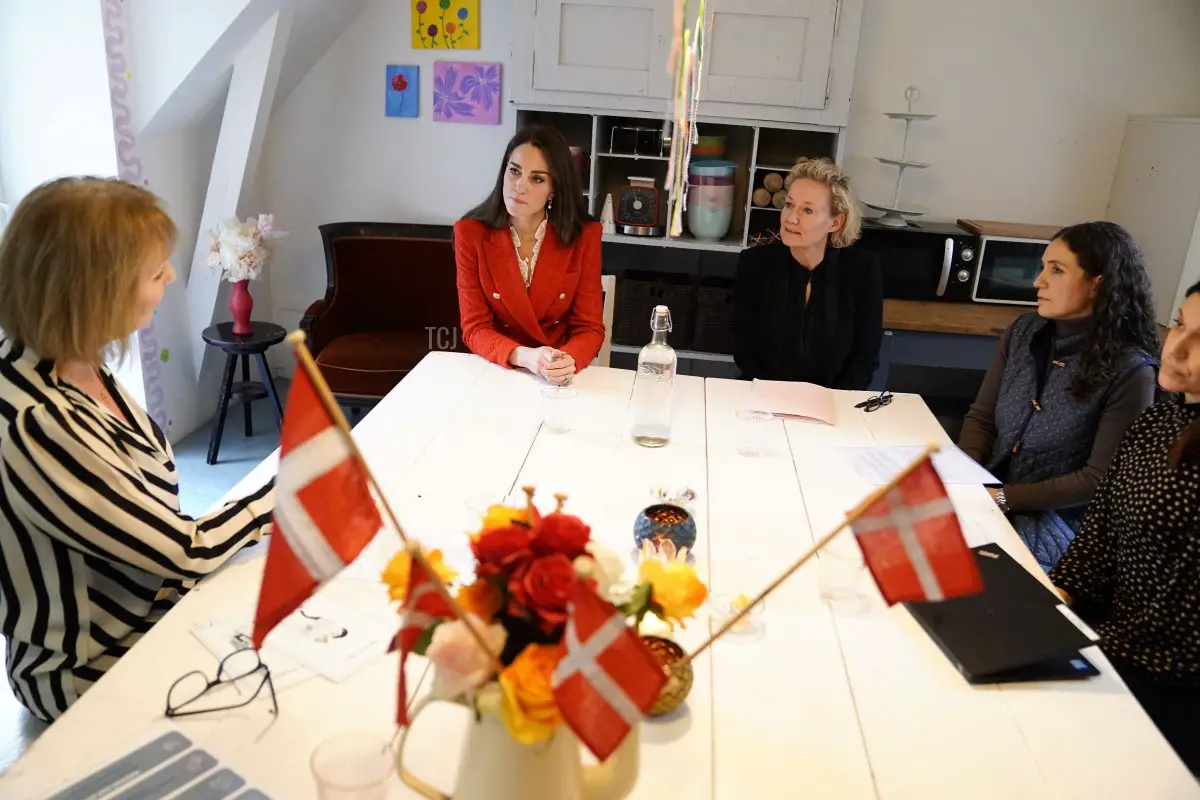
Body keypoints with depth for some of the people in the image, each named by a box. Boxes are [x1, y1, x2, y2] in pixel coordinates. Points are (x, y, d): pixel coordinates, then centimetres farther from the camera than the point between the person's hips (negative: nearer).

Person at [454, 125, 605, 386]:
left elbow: (590, 327, -5)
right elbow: (475, 328, -9)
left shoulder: (584, 235, -8)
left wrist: (568, 362, -27)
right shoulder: (470, 232, -8)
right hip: (496, 371, 0)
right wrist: (524, 357, -27)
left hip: (561, 378, 0)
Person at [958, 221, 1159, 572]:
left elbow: (1099, 479, -14)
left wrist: (1004, 498, -19)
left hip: (1057, 519, -5)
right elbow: (981, 417, 5)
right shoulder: (1023, 332, 3)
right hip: (988, 494, 5)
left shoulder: (1129, 372, -14)